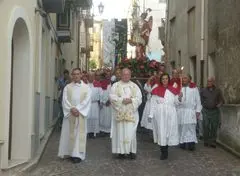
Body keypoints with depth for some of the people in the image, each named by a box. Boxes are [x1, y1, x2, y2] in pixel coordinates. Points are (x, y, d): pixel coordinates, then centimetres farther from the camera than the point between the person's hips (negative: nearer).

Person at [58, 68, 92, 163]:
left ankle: (78, 154, -2)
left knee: (79, 133, -3)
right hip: (69, 114, 1)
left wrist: (77, 109, -16)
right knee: (69, 133, 3)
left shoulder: (86, 87, 5)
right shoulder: (67, 87, 9)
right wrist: (71, 109, -15)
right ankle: (70, 153, 11)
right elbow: (65, 100, 0)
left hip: (81, 113, -1)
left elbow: (86, 100, -5)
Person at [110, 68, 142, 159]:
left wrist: (131, 100, -15)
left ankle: (132, 151, 5)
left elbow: (139, 98, 1)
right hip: (119, 113, 0)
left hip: (131, 113, 1)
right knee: (120, 132, 0)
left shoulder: (135, 86, 10)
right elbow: (112, 97, -5)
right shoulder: (115, 85, 6)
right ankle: (121, 151, 7)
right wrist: (122, 100, -16)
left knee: (131, 132, -2)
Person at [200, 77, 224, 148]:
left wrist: (220, 104, -12)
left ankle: (212, 142, 10)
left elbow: (222, 100, 8)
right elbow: (200, 99, 12)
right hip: (206, 111, -1)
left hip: (215, 111, 1)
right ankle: (206, 141, 5)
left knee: (214, 127, 2)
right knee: (206, 127, -6)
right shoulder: (203, 90, 4)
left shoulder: (218, 91, 5)